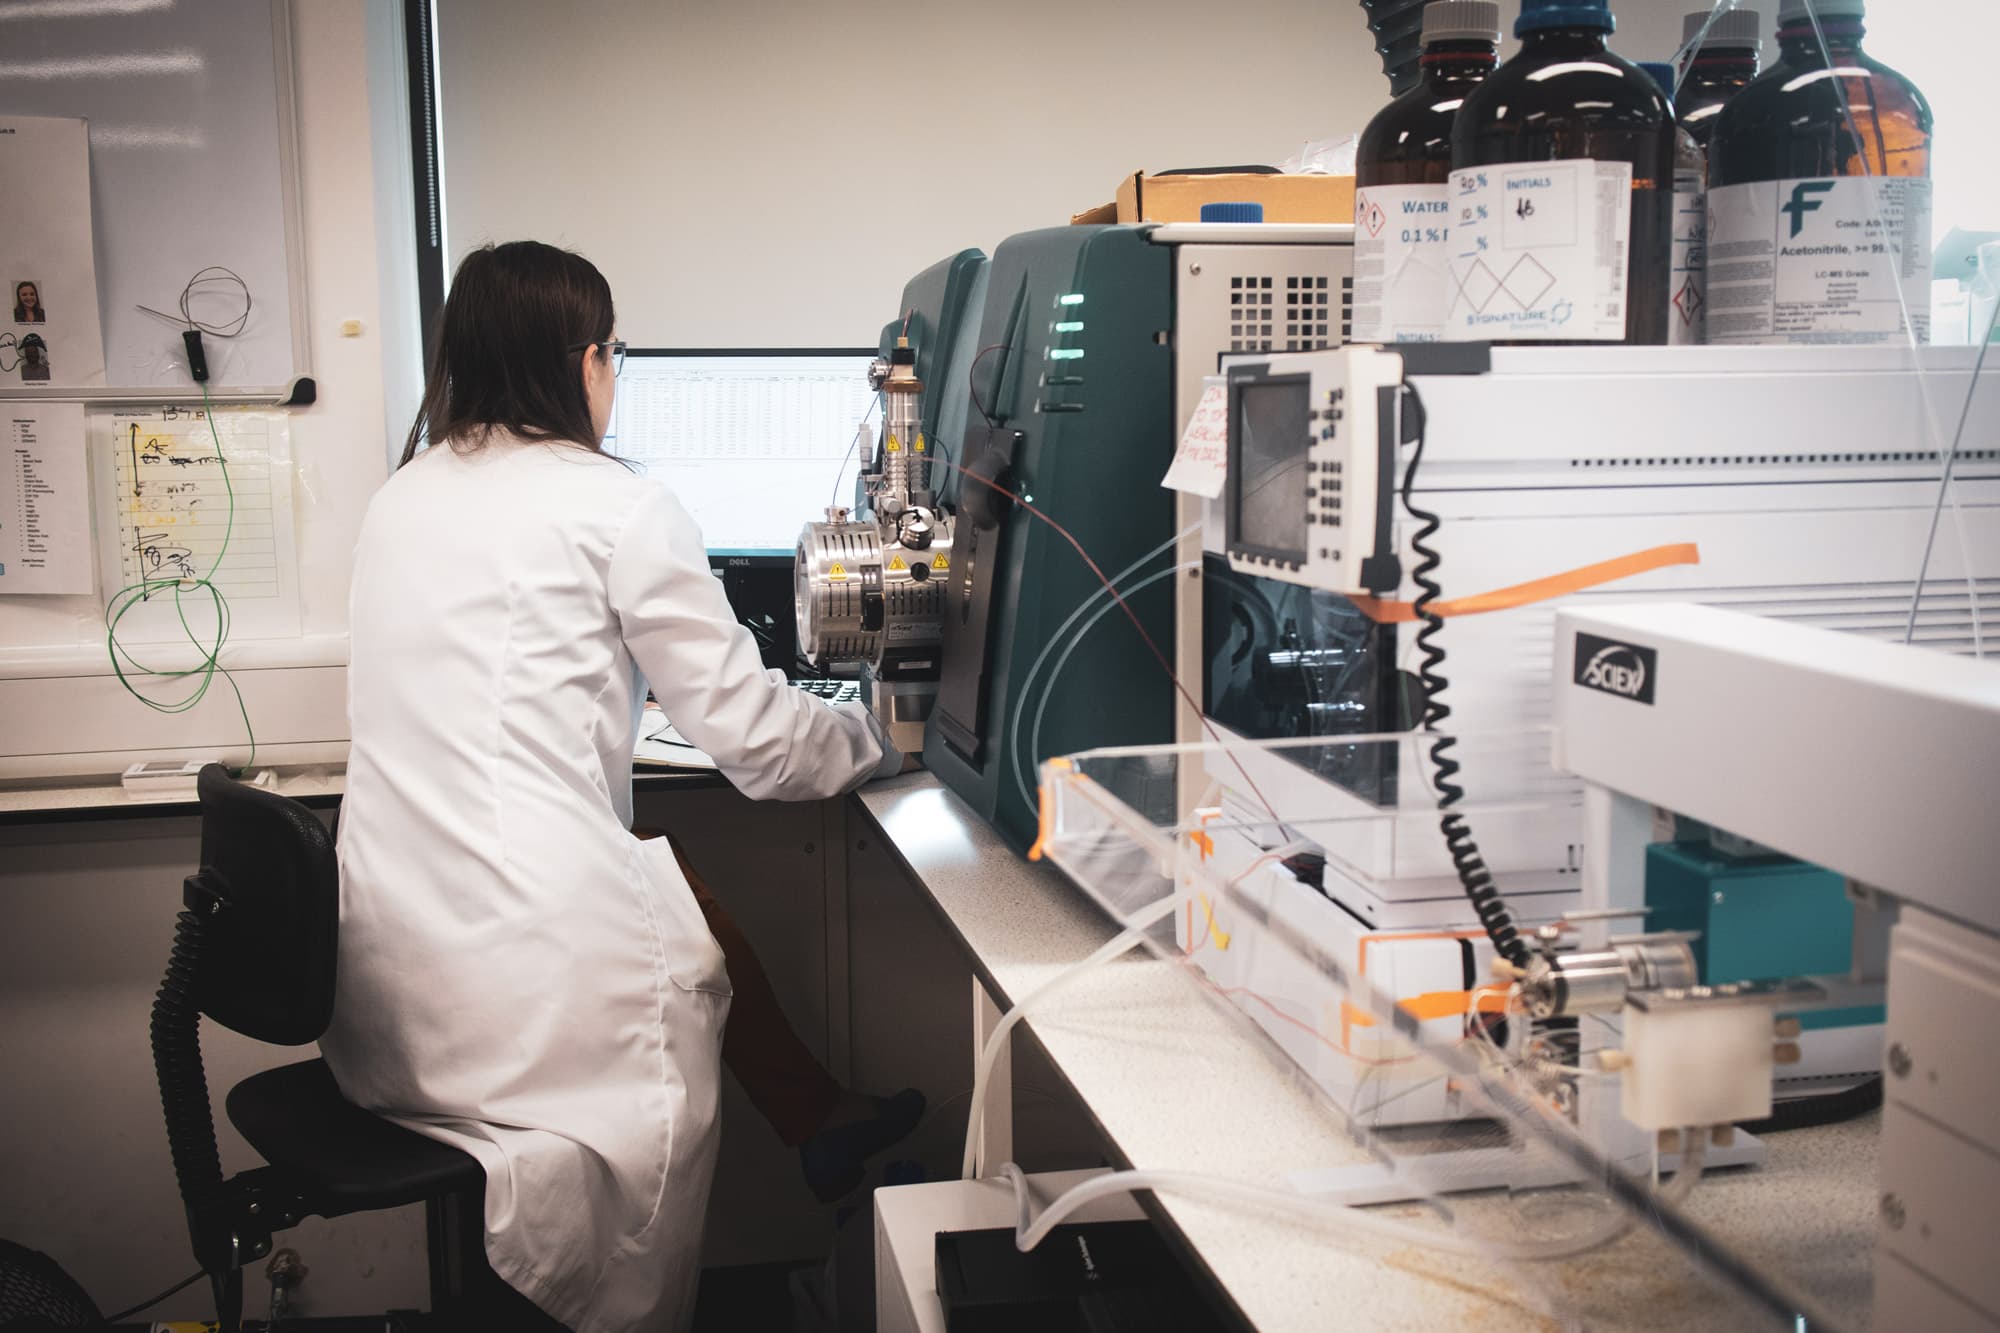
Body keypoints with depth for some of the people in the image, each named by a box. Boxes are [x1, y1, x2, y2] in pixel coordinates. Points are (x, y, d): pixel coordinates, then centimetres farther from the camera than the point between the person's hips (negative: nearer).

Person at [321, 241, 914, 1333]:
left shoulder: (400, 497, 14)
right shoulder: (617, 508, -7)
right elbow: (749, 732, -3)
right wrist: (869, 742, 17)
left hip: (385, 975, 7)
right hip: (522, 979, -7)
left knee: (687, 881, 21)